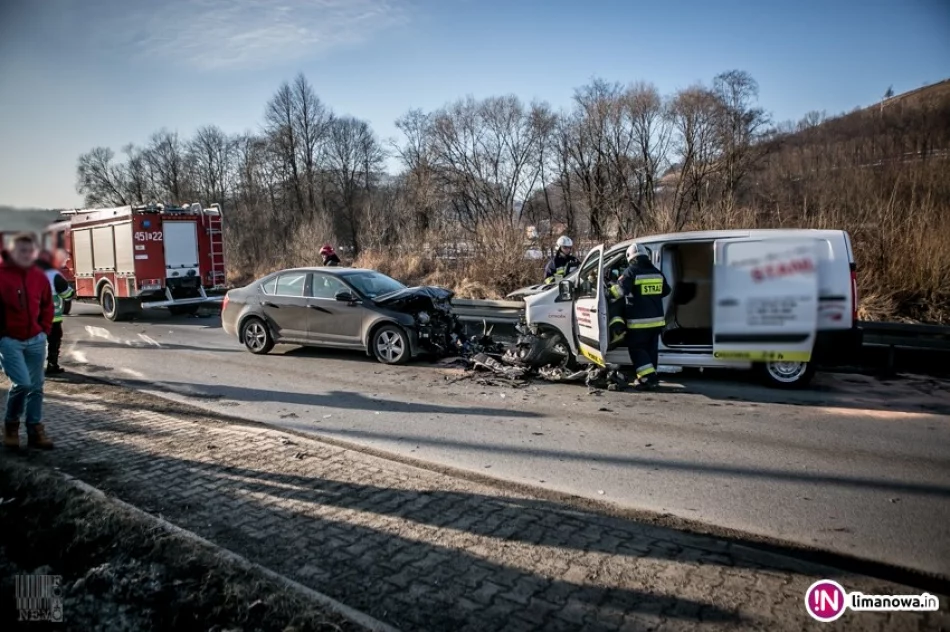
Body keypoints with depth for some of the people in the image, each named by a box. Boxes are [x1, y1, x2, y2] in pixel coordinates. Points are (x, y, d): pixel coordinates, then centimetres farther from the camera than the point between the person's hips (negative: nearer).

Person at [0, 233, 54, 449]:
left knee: (36, 386, 7)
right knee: (23, 383, -13)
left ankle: (35, 429, 15)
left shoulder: (39, 276, 6)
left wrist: (44, 330, 8)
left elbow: (47, 306, 16)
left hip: (36, 340, 5)